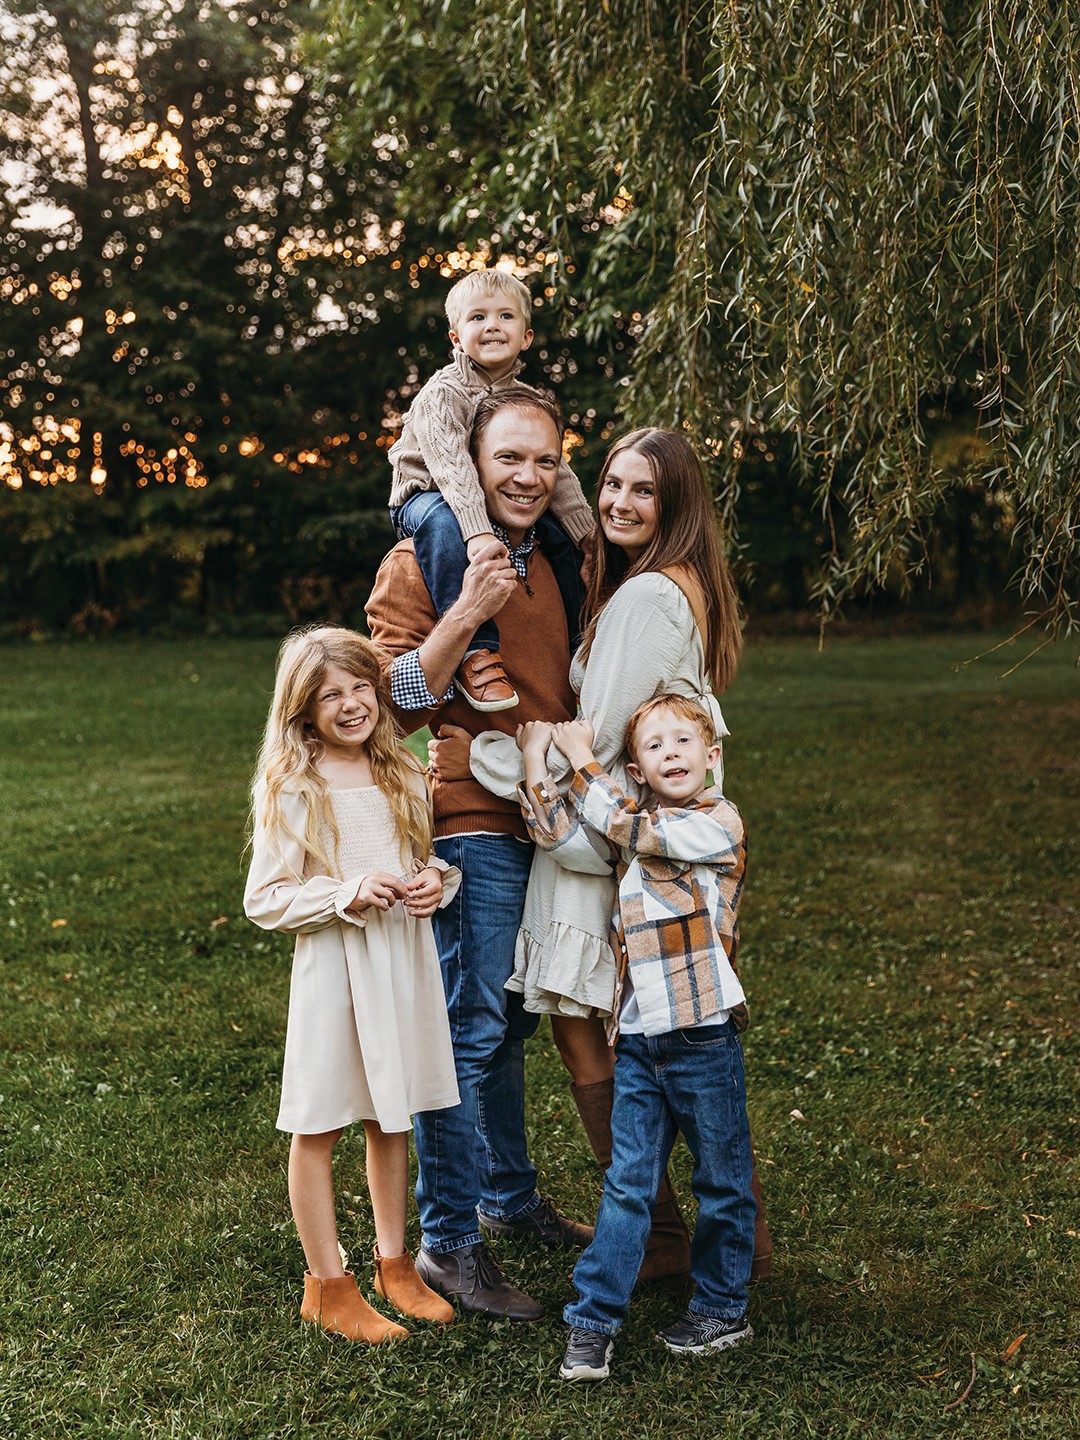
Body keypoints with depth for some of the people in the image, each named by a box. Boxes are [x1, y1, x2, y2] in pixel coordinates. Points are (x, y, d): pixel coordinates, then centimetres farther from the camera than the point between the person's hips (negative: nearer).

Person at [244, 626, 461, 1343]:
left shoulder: (404, 777, 7)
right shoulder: (291, 791, -9)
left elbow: (436, 860, 18)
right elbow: (264, 900, -10)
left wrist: (436, 882, -5)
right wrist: (348, 895, -22)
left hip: (405, 961, 5)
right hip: (333, 968, -5)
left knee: (391, 1118, 16)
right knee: (320, 1127, 5)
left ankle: (394, 1264, 31)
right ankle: (327, 1284, 19)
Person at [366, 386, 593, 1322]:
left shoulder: (556, 564, 15)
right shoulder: (423, 562, -8)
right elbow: (397, 701, -16)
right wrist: (465, 613, -26)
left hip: (546, 819, 7)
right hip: (470, 824, -7)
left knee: (511, 1023, 18)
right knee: (469, 1030, -6)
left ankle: (510, 1197, 32)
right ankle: (448, 1241, 4)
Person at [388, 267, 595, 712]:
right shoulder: (443, 394, -19)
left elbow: (556, 472, 2)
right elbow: (451, 466, -34)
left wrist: (589, 532, -8)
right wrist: (477, 531, -48)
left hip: (494, 505, 7)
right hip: (428, 496, -7)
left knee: (564, 533, -3)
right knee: (441, 521, -40)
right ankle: (475, 651, -43)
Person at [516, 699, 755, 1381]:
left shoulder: (718, 823, -8)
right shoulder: (638, 829, 13)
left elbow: (627, 827, -15)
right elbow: (564, 838, 7)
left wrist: (580, 757, -6)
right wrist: (536, 757, 3)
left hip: (703, 1035, -5)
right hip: (638, 1038, 5)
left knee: (722, 1180, 11)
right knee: (627, 1183, 7)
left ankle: (722, 1307, 27)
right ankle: (593, 1319, 11)